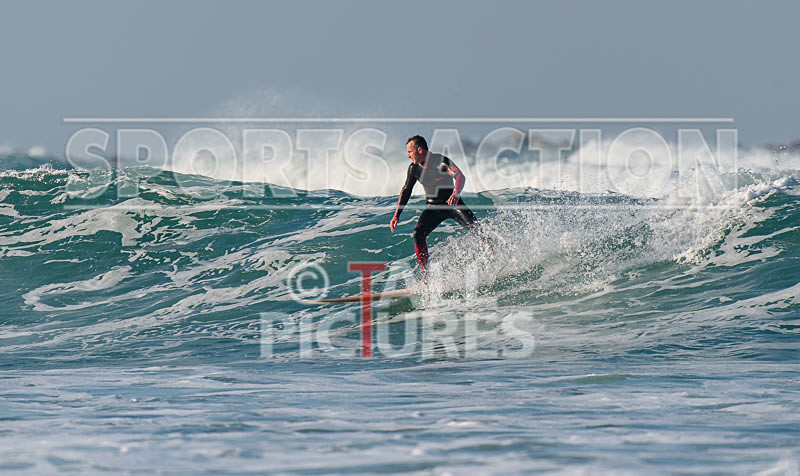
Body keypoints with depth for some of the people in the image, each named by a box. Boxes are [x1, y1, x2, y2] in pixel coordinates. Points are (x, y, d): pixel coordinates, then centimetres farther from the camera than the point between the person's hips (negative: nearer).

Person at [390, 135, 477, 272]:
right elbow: (406, 191, 9)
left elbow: (461, 177, -30)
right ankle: (426, 273, -14)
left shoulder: (441, 161, -18)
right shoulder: (414, 168, -3)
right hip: (433, 207, 4)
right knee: (418, 235, -18)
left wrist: (456, 194, -51)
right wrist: (396, 215, 5)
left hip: (452, 203, -4)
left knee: (474, 227, -22)